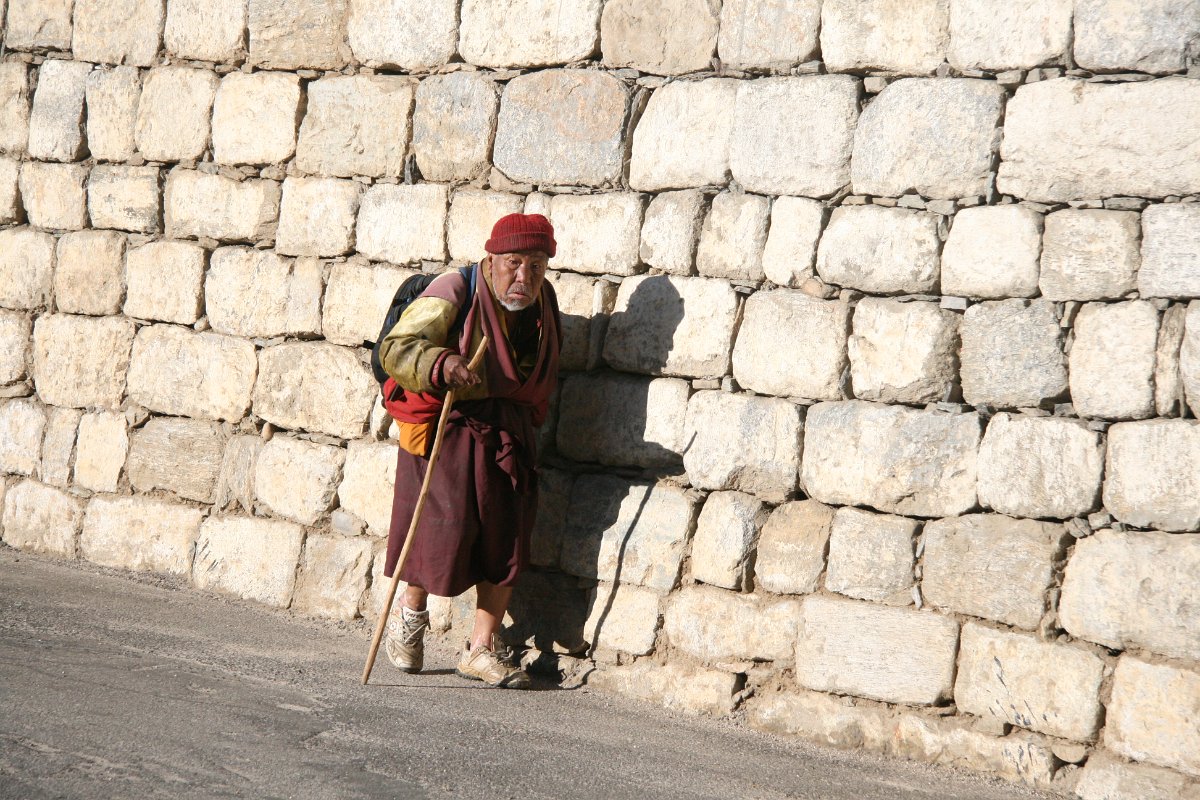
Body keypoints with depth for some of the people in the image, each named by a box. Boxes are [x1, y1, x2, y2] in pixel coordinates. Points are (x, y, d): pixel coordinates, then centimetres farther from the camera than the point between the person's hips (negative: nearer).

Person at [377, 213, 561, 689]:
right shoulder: (454, 295, -14)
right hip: (447, 429, -6)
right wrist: (442, 364, -40)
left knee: (505, 538, 3)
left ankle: (482, 649, 14)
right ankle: (410, 615, 24)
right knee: (446, 529, -6)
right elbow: (396, 349, -24)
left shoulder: (542, 302, 6)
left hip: (508, 435, 6)